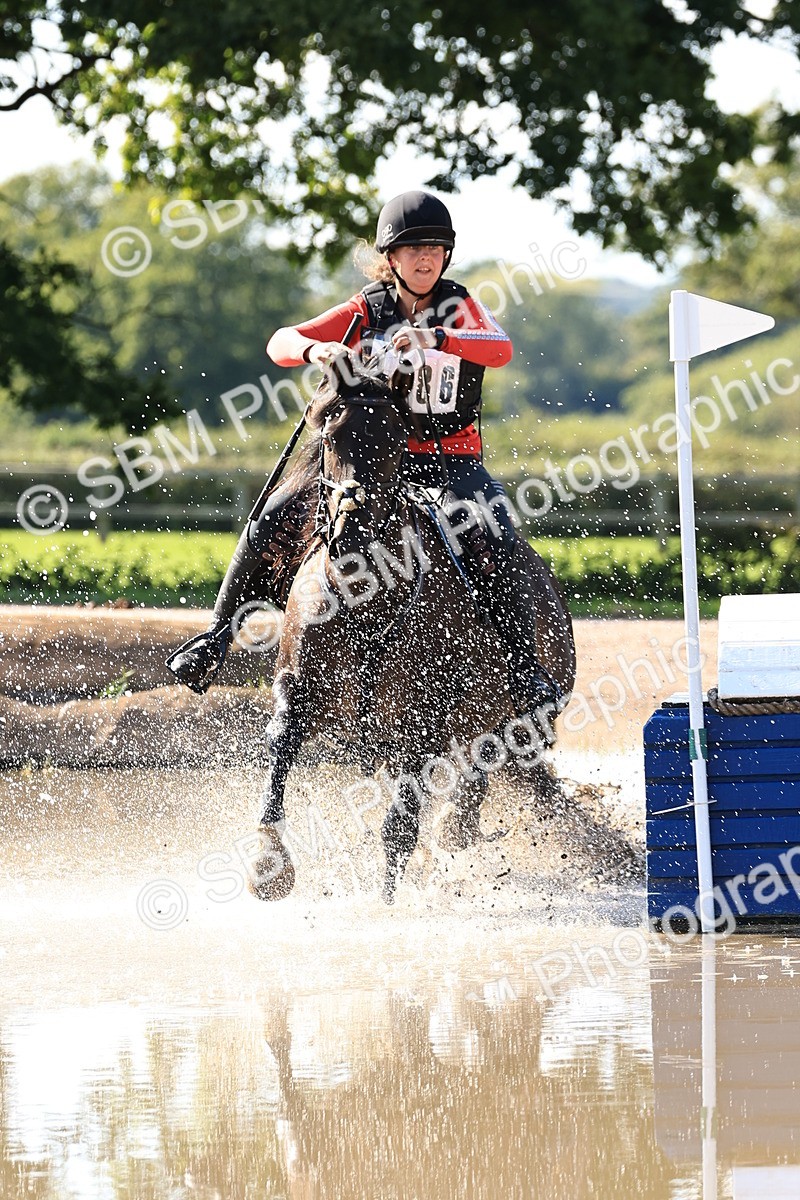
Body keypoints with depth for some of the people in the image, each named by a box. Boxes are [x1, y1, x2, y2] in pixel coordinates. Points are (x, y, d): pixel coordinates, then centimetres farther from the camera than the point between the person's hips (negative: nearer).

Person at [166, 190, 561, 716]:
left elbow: (502, 349, -23)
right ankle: (218, 634, -2)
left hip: (451, 456, -2)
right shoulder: (367, 310, 3)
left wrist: (434, 338, -39)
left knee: (496, 545, -29)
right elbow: (281, 343, -5)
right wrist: (316, 349, -29)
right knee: (272, 522, -15)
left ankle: (524, 665, -18)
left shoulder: (459, 307, -1)